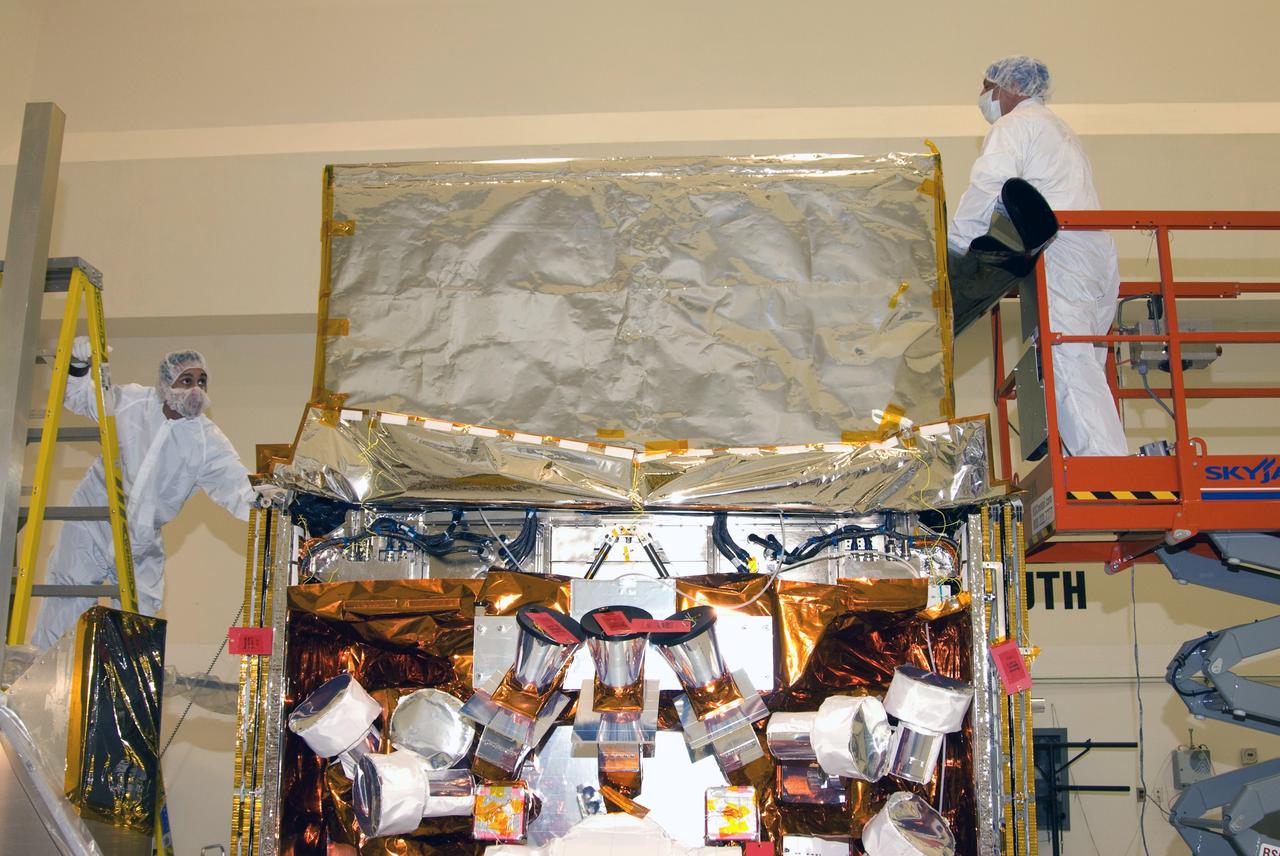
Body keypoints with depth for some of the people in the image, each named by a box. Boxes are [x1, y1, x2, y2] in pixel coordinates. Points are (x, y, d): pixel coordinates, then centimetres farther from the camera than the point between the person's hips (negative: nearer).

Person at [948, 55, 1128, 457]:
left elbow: (987, 192, -14)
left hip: (1059, 258, -9)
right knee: (1085, 369, 9)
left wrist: (953, 247, -10)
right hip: (1099, 258, 10)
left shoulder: (1013, 126, 2)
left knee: (1067, 366, -14)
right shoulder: (1057, 127, 32)